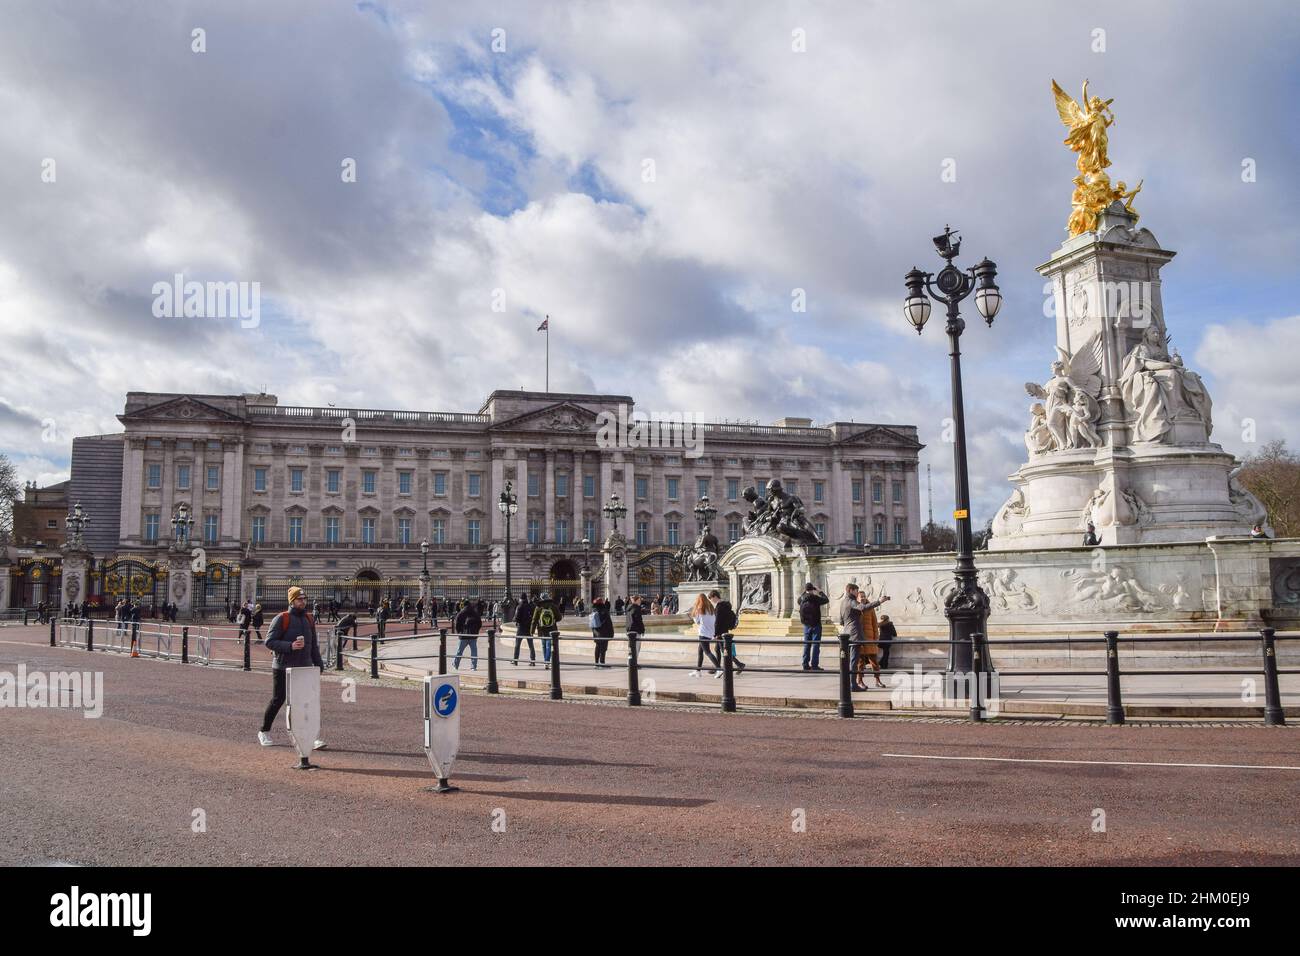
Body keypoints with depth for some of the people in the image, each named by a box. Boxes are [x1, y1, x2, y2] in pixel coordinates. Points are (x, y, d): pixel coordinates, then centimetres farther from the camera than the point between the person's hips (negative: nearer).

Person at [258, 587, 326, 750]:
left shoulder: (309, 620, 11)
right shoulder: (281, 619, -8)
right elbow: (269, 642, -13)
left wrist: (318, 664, 11)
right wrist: (290, 646, -25)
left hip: (304, 668, 4)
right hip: (283, 668, -4)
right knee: (278, 700, 7)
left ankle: (313, 738, -8)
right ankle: (264, 732, 29)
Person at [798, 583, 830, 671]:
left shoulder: (802, 599, -1)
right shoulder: (815, 598, -15)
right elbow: (826, 600, -1)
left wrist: (804, 592, 22)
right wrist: (820, 591, 9)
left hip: (806, 625, 5)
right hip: (815, 625, -5)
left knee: (806, 645, 12)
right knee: (816, 644, -1)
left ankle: (806, 664, 14)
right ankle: (814, 665, -4)